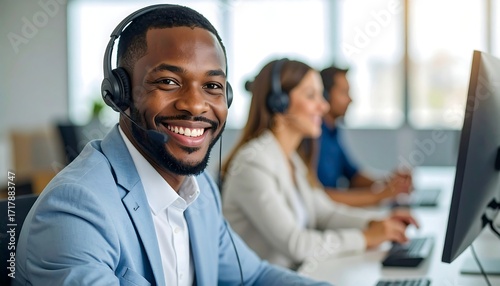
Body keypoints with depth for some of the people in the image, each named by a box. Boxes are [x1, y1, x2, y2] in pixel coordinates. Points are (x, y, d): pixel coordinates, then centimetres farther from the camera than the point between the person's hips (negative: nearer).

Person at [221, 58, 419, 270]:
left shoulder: (291, 159, 11)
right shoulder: (253, 163, -18)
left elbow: (323, 212, 17)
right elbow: (293, 243, -21)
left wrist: (376, 222, 1)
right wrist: (365, 238, -14)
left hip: (296, 274, 8)